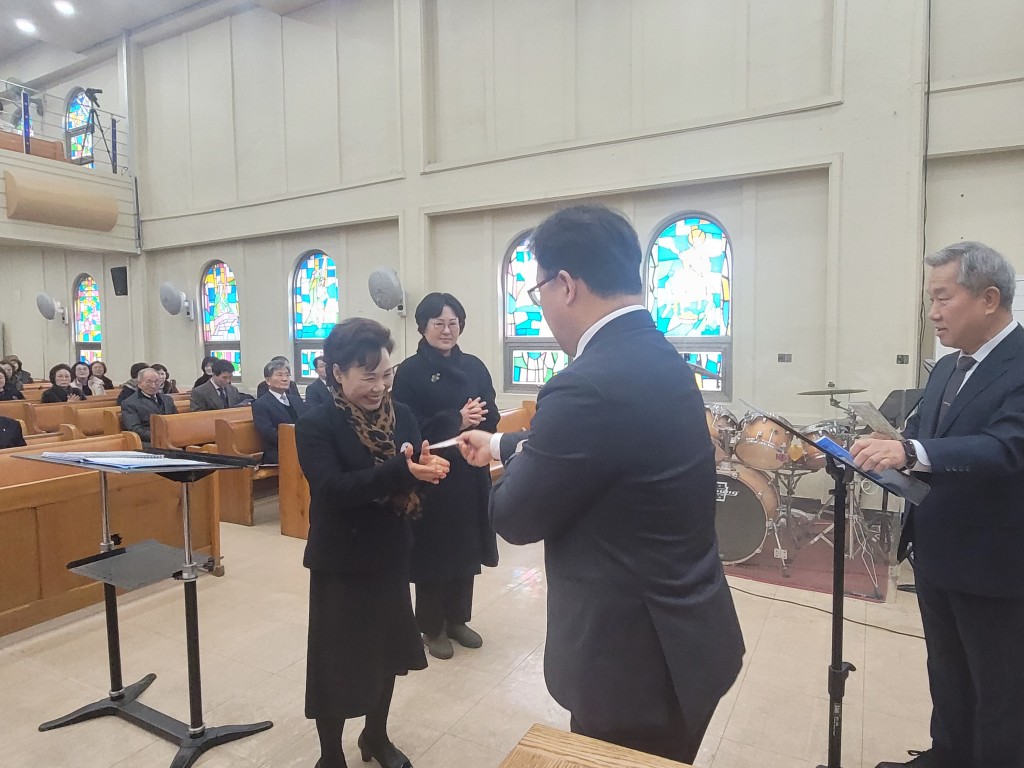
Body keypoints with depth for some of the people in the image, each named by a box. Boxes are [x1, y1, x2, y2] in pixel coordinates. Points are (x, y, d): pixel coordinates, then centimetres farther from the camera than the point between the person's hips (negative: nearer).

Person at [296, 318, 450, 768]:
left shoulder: (401, 415, -1)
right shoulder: (315, 425, -14)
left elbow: (415, 481, -4)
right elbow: (334, 489, -27)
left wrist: (427, 469, -28)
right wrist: (400, 471, -39)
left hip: (391, 557, 5)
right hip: (340, 563, -5)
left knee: (386, 650, 19)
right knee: (337, 661, 9)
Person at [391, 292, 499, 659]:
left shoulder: (474, 367, 6)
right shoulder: (410, 371, -7)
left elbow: (492, 418, 3)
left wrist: (474, 419, -19)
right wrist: (456, 420, -22)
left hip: (469, 471, 5)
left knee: (466, 548, 12)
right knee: (433, 550, 6)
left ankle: (457, 619, 30)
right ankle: (432, 626, 23)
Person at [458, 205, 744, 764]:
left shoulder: (590, 385, -29)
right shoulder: (659, 357, 1)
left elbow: (514, 518, -17)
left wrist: (518, 461, 3)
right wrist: (501, 444, 28)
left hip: (635, 655, -8)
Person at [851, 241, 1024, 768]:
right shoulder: (946, 368, 7)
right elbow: (917, 438, 8)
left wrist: (911, 452, -44)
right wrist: (878, 450, -10)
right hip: (935, 553, 8)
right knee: (946, 674, 25)